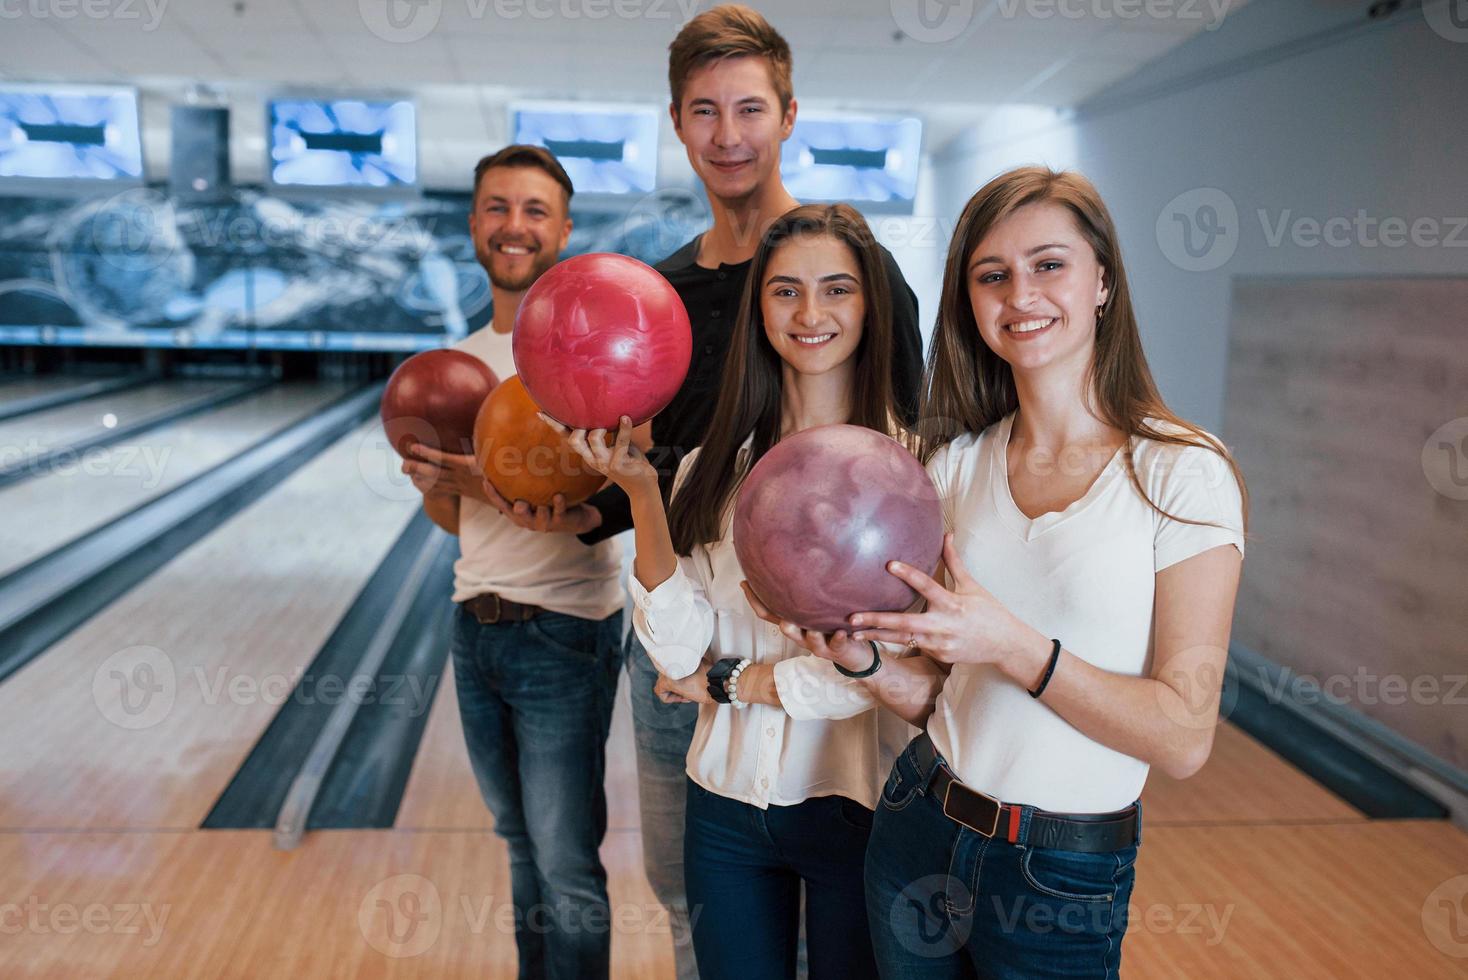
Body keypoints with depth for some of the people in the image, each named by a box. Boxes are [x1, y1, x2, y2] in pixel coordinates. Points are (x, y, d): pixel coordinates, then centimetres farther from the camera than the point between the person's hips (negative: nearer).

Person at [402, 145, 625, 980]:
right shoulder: (465, 357, 10)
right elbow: (456, 519, 14)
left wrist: (481, 480, -29)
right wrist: (434, 483, -8)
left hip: (563, 635, -6)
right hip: (476, 628, 7)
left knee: (566, 869, 1)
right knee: (522, 845, 20)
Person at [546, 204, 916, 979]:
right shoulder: (715, 466, -1)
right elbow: (679, 651, -8)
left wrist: (727, 682, -7)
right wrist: (641, 493, -16)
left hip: (855, 807, -3)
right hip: (726, 800, 3)